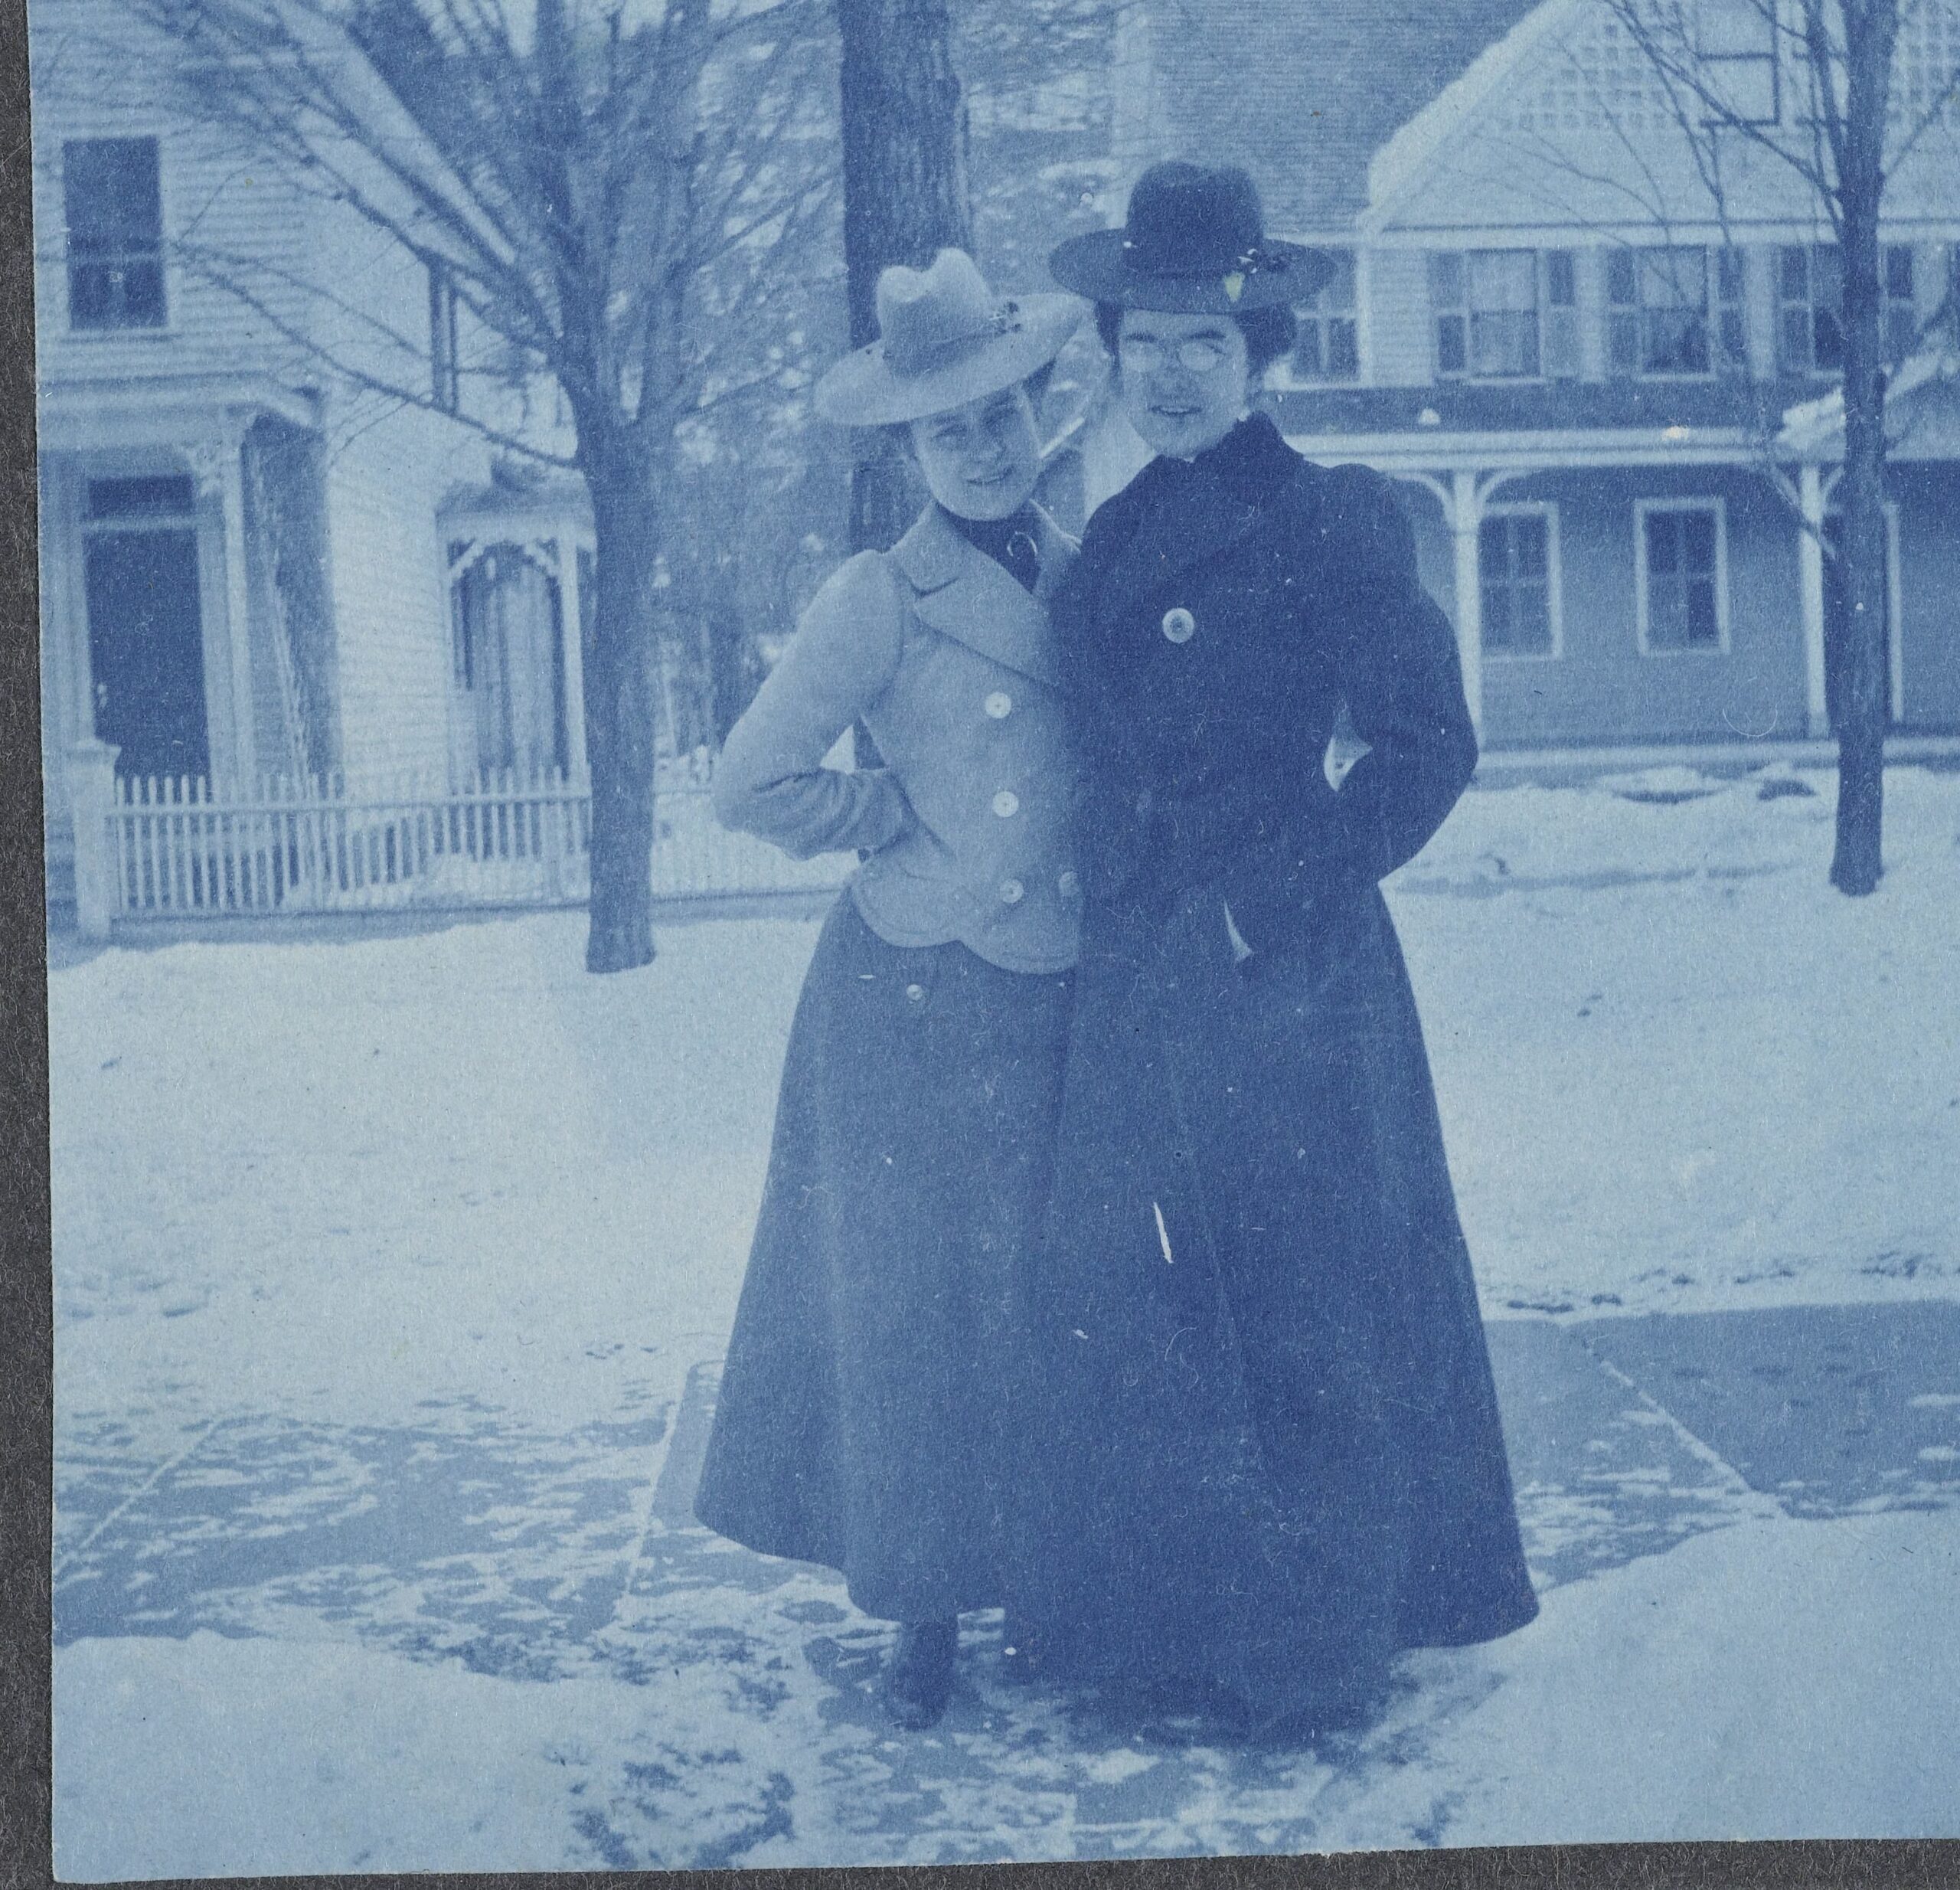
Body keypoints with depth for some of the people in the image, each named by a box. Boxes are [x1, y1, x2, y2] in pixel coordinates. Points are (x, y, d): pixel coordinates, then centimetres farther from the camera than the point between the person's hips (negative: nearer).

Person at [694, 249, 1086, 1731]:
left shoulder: (1088, 575, 7)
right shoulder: (881, 599, -8)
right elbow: (755, 784, -8)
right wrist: (909, 824, -3)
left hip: (1066, 997, 4)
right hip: (917, 1000, -4)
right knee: (915, 1300, 4)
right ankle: (924, 1610, 18)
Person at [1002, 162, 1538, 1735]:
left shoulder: (1327, 522, -9)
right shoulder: (1117, 537, 12)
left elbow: (1429, 750, -10)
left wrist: (1275, 904, -13)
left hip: (1280, 975, -7)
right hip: (1136, 981, 7)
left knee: (1292, 1299, 2)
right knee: (1133, 1298, 10)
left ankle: (1310, 1646, 17)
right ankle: (1170, 1620, 24)